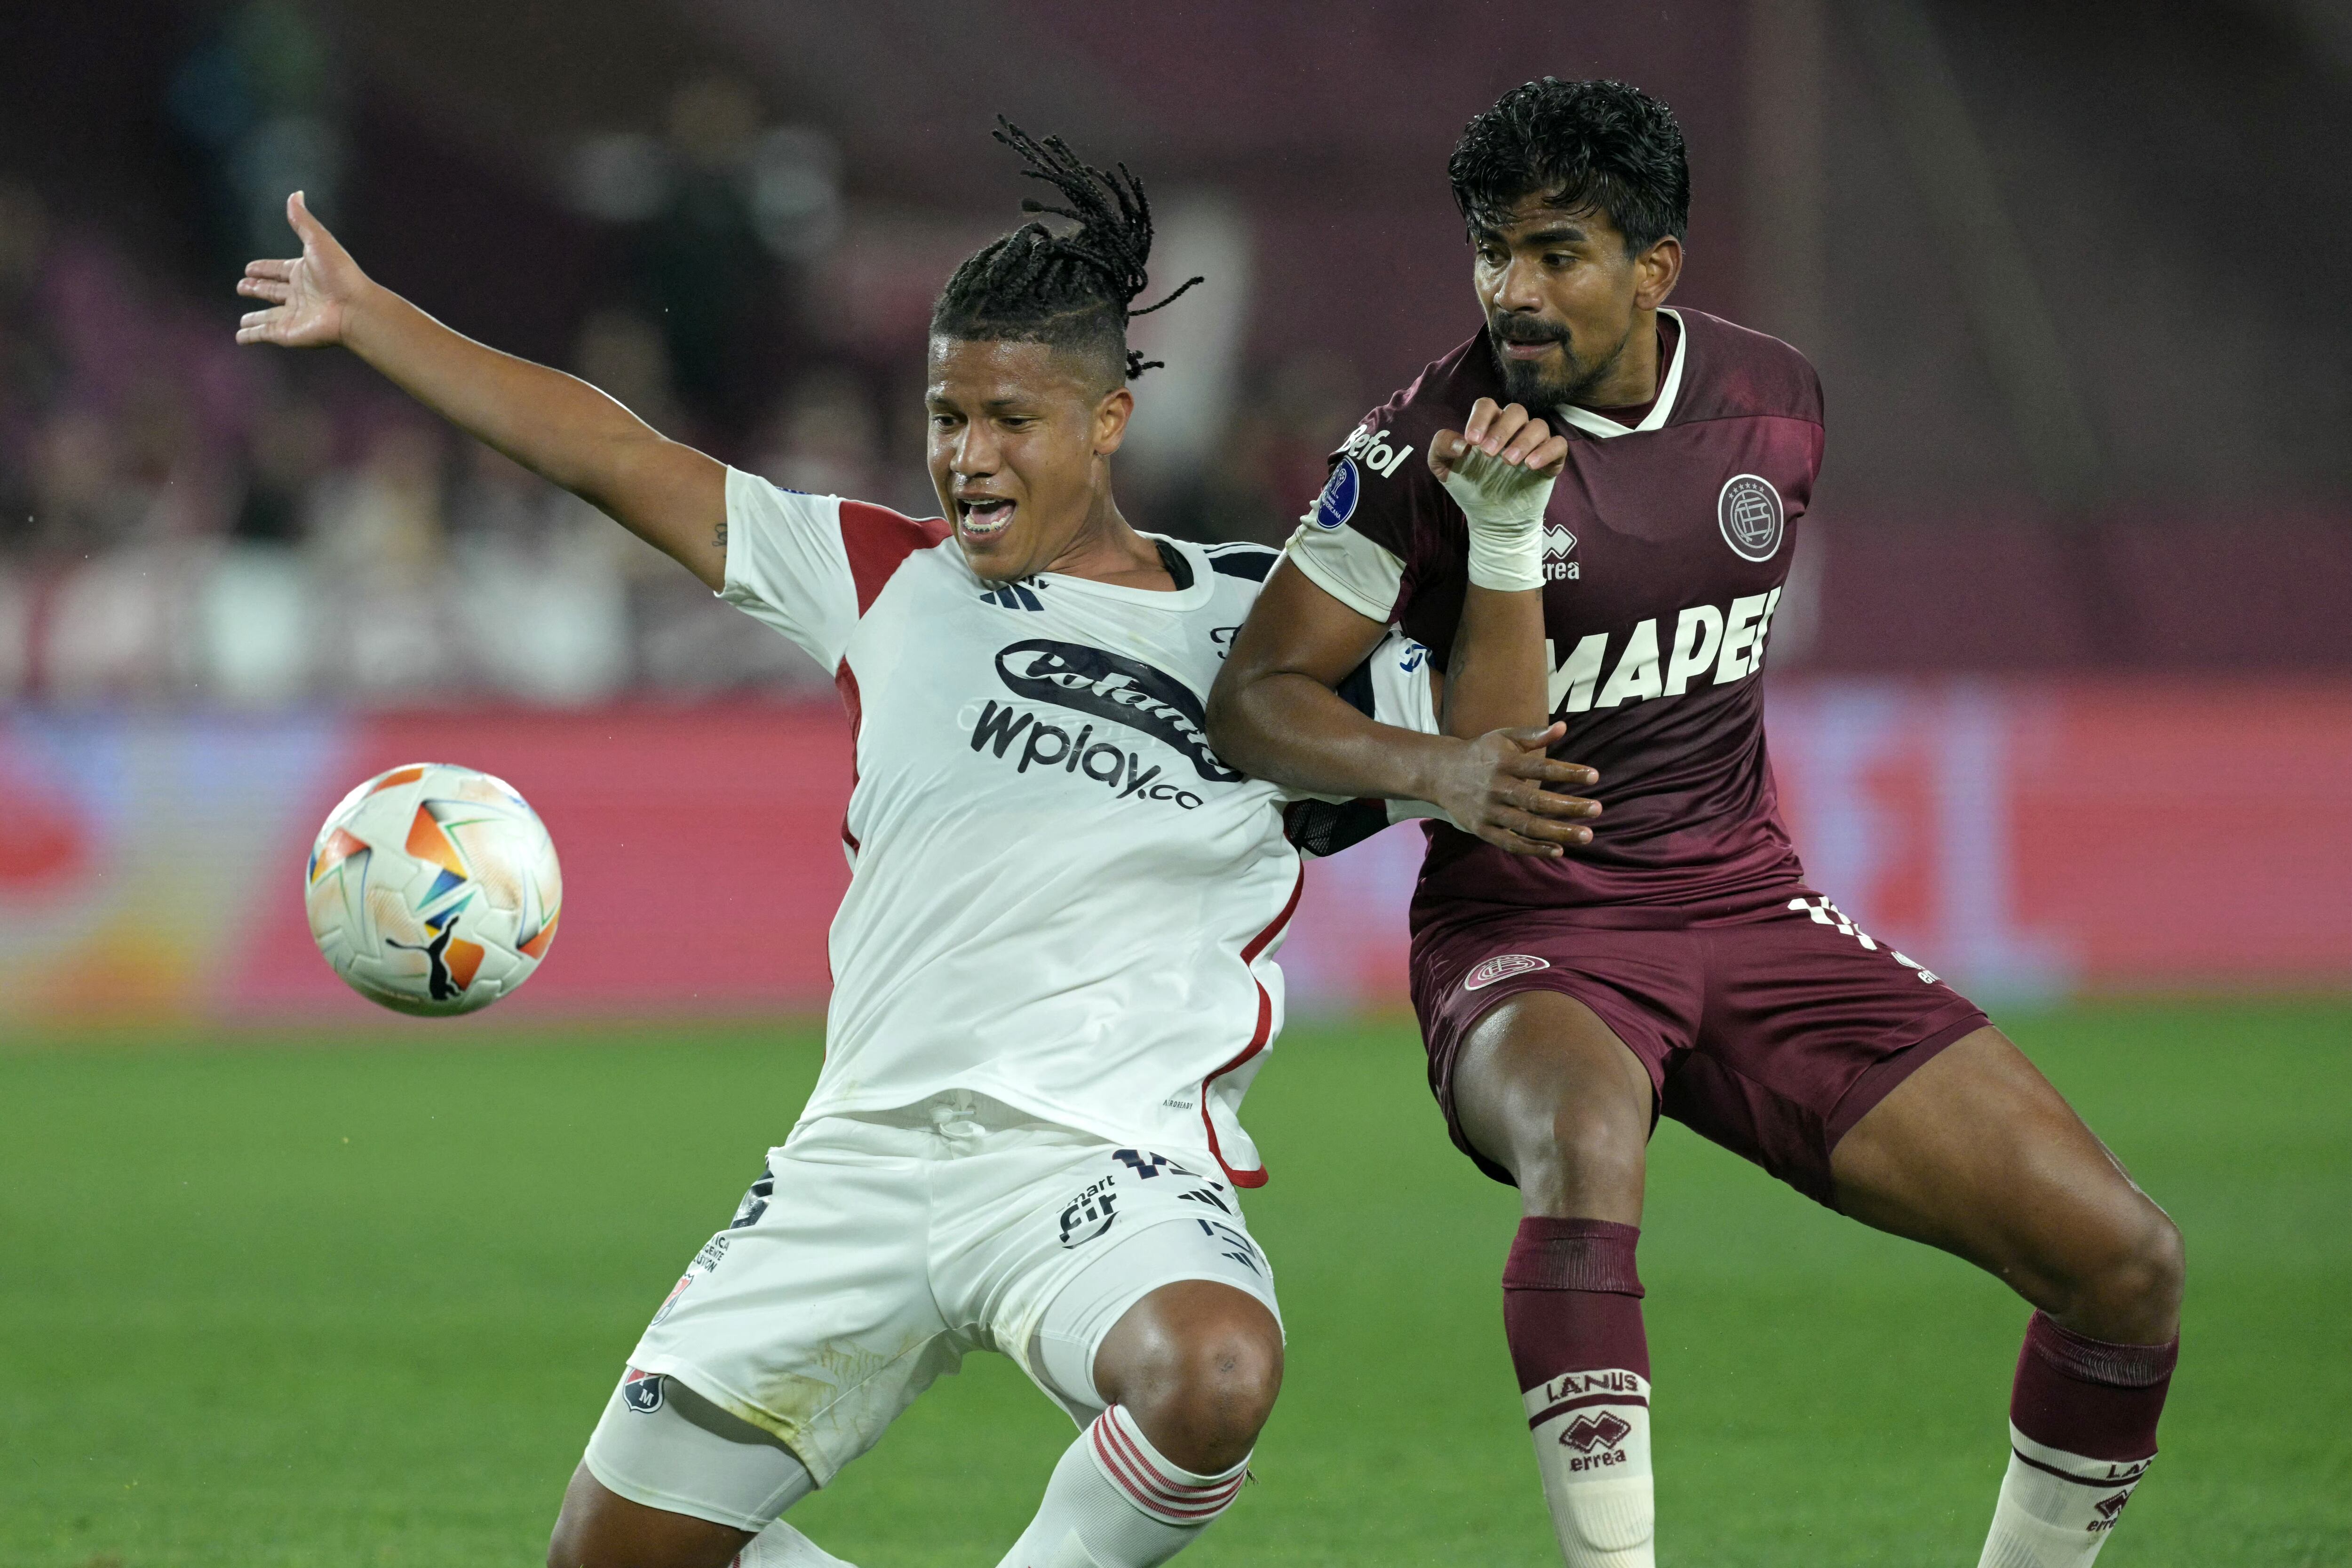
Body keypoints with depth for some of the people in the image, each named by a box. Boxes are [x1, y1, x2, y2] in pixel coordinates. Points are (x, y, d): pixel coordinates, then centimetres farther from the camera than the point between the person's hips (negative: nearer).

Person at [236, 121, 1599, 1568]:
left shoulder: (1261, 625, 6)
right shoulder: (895, 580, 13)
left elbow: (1490, 783, 3)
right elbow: (614, 456, 15)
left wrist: (1505, 544, -10)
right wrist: (366, 315, 16)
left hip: (1104, 1152, -4)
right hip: (868, 1157, 4)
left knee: (1215, 1380, -38)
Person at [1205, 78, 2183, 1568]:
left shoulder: (1780, 400, 2)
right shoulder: (1431, 440, -11)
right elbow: (1256, 694, -10)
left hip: (1747, 903, 4)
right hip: (1528, 932, -4)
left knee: (2129, 1263, -7)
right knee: (1587, 1132, -42)